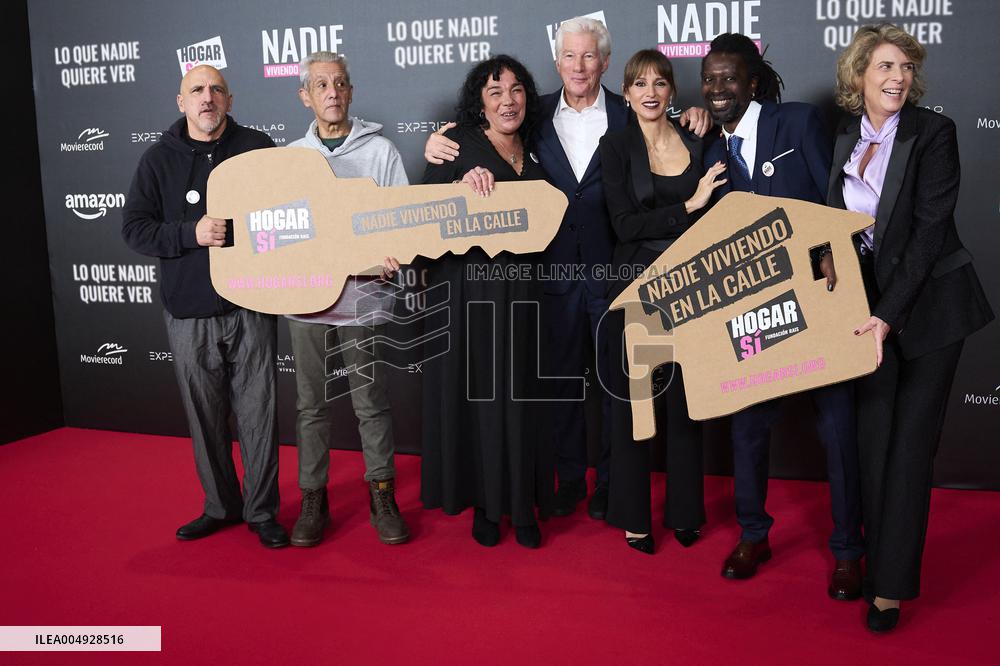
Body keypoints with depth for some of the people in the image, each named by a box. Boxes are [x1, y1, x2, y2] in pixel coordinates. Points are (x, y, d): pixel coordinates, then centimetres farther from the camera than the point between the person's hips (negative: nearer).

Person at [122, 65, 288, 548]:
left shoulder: (257, 147, 4)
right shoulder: (159, 158, 6)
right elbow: (134, 228, 1)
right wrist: (192, 233, -14)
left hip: (252, 306, -1)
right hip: (189, 312, 1)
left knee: (258, 412, 2)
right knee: (205, 416, 10)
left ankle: (261, 510, 17)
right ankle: (220, 506, 27)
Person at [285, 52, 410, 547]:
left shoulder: (380, 150, 3)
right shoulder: (288, 157, 10)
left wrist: (395, 255, -19)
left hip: (363, 295, -2)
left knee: (372, 404, 5)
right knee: (310, 405, 9)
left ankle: (382, 497, 19)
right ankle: (313, 501, 21)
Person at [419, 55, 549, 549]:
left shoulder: (533, 151, 14)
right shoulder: (460, 143, 0)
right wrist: (463, 184, -22)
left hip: (520, 290, 4)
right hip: (468, 290, -3)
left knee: (519, 395, 3)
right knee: (476, 392, 1)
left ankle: (522, 502, 15)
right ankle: (483, 502, 15)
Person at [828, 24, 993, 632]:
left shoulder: (934, 132, -11)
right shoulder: (843, 138, 3)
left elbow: (929, 229, -17)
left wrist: (888, 314, -24)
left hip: (930, 303, -4)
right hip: (872, 303, 4)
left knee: (911, 443, -1)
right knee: (873, 438, 8)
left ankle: (892, 585, 8)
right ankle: (876, 558, 23)